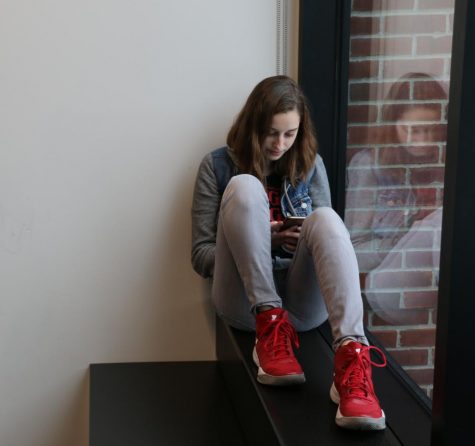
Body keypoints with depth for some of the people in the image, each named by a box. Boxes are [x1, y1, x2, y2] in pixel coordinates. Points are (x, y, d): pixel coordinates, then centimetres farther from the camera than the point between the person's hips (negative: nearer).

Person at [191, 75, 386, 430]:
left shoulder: (310, 164, 13)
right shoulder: (219, 165, 6)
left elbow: (329, 234, 15)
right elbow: (201, 255, 3)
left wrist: (308, 241, -9)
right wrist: (255, 239, -14)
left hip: (302, 301, 2)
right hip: (246, 301, -1)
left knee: (326, 219, -29)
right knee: (244, 187, -23)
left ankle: (352, 358, -50)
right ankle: (270, 327, -32)